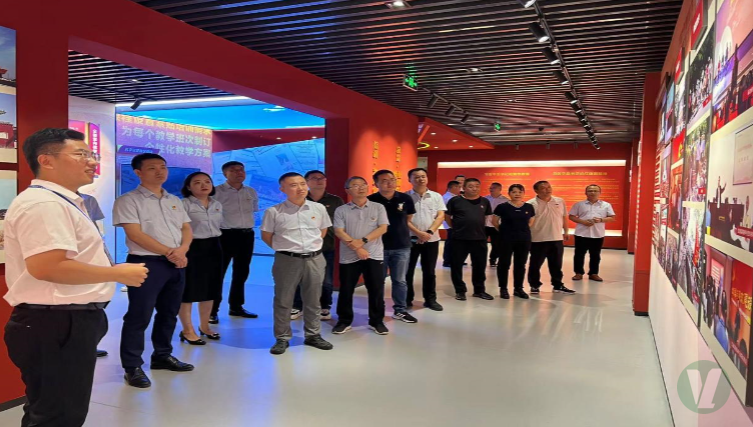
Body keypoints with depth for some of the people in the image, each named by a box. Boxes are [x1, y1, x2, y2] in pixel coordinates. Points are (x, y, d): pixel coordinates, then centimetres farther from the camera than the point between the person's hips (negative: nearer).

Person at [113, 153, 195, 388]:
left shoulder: (175, 201, 15)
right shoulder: (128, 200, -5)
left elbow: (186, 228, 12)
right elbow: (135, 234, -14)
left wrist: (182, 250, -9)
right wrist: (169, 252, -14)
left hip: (177, 263, 7)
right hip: (146, 263, -7)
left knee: (169, 314, 14)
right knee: (139, 316, -2)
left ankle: (162, 356, 29)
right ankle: (132, 367, 8)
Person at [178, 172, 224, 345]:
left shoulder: (217, 205, 11)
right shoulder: (184, 204, -11)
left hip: (213, 248, 7)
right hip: (192, 248, -7)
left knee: (210, 289, 13)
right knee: (189, 290, 0)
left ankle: (204, 326, 28)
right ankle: (188, 330, 12)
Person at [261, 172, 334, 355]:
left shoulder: (319, 208, 1)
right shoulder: (273, 212, -8)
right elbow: (266, 235, 2)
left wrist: (312, 246, 10)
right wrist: (284, 249, 3)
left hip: (315, 259, 3)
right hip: (287, 260, -2)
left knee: (313, 300, 13)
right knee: (283, 301, 6)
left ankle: (313, 335, 27)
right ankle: (282, 338, 19)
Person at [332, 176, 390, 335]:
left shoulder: (378, 207, 5)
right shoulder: (341, 210, 3)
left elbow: (383, 228, -4)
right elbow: (339, 232, -6)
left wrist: (363, 241, -14)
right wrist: (356, 248, -15)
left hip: (374, 255, 0)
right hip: (349, 256, 0)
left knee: (376, 290, 4)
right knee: (346, 290, 6)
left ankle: (377, 321, 19)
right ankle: (344, 321, 20)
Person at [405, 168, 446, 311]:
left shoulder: (436, 196, 6)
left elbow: (440, 216, 1)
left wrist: (429, 232, -13)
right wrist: (418, 233, -16)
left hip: (431, 239, 2)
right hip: (410, 238, -2)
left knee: (429, 271, 9)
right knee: (408, 270, 5)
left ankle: (430, 299, 19)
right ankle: (407, 299, 16)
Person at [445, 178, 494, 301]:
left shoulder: (485, 201, 6)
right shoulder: (455, 200, -5)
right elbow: (447, 217, 3)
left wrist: (479, 228, 13)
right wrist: (456, 228, 1)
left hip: (480, 238, 3)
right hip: (459, 239, -3)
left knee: (480, 265, 11)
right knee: (457, 265, 4)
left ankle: (479, 290, 26)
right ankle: (460, 290, 18)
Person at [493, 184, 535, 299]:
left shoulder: (529, 207, 3)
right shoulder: (502, 207, -8)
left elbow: (531, 222, 17)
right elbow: (494, 221, 0)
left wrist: (522, 229, 8)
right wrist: (504, 230, 6)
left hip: (524, 239, 4)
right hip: (506, 239, -3)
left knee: (521, 264, 9)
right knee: (504, 263, 1)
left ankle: (518, 288, 21)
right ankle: (503, 289, 10)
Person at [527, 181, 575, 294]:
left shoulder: (560, 201, 5)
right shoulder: (531, 204, -10)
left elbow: (564, 217, 15)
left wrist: (566, 232, 15)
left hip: (557, 239, 4)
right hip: (538, 240, -4)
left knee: (556, 265, 13)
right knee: (535, 264, 5)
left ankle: (558, 285, 26)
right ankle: (534, 285, 19)